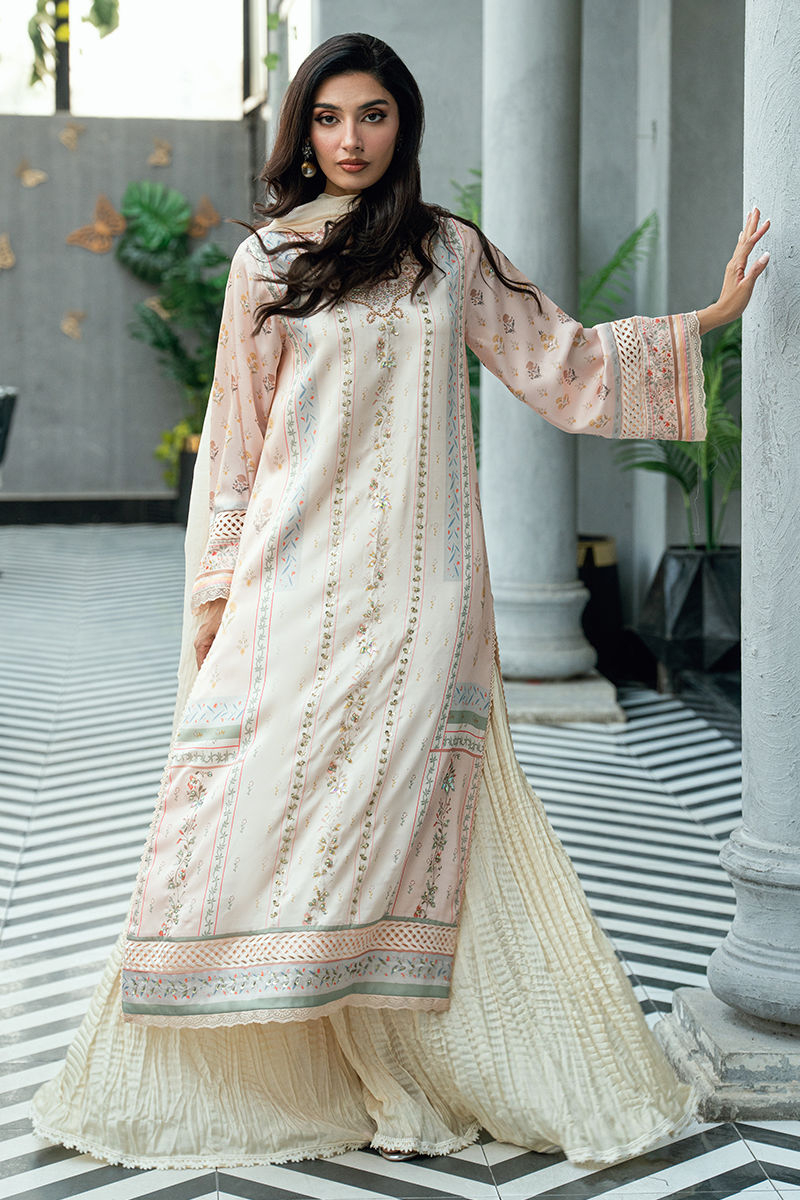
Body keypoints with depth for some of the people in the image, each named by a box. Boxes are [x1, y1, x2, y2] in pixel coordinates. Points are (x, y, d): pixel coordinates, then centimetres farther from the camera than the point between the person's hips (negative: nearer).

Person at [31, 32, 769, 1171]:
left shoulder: (454, 254, 10)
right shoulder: (266, 261, 9)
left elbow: (564, 363, 14)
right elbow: (235, 437, 9)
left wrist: (708, 317, 10)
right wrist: (215, 592, 5)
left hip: (417, 588, 0)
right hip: (297, 583, 0)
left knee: (405, 817, -5)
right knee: (262, 808, -6)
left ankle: (406, 1080, 6)